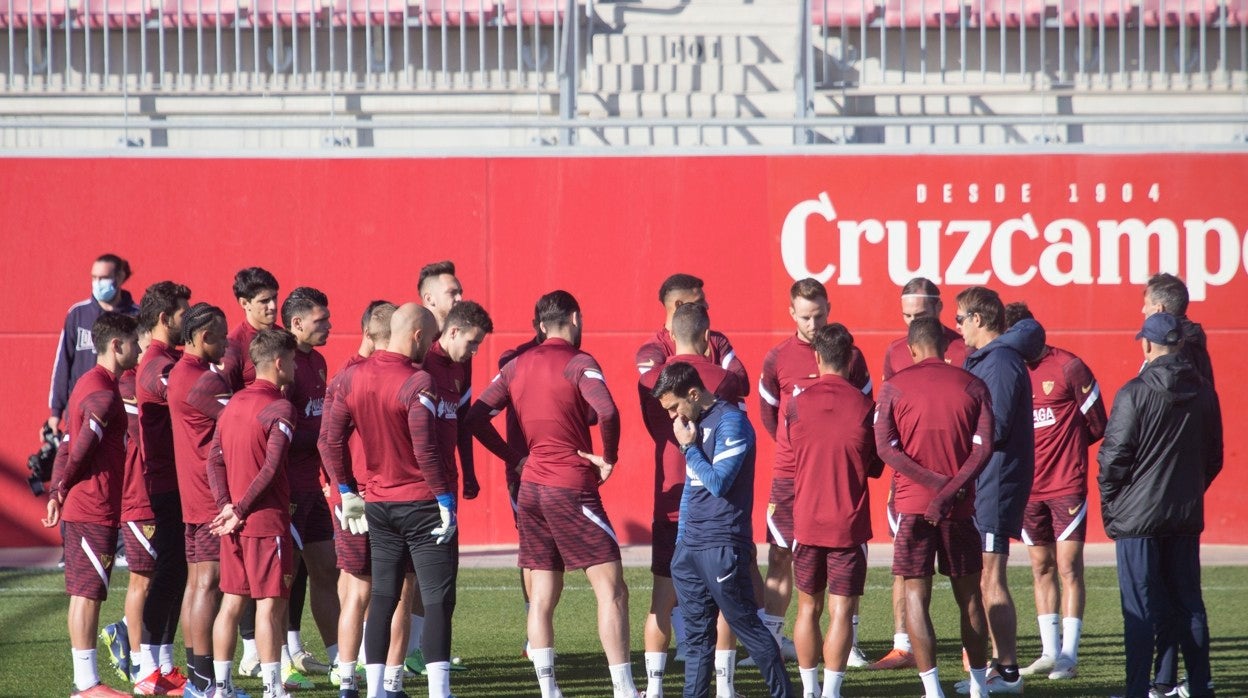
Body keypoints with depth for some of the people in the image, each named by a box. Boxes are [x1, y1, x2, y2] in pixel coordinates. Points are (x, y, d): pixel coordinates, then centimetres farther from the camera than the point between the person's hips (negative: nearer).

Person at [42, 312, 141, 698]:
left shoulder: (88, 384, 17)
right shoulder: (103, 393, -15)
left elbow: (68, 446, 17)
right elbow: (83, 446, -19)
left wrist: (58, 491, 13)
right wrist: (65, 487, -4)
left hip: (80, 508, 10)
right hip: (95, 509, -10)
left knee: (86, 592, 10)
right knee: (87, 591, -8)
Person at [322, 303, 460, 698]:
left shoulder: (353, 379, 4)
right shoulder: (417, 382, -16)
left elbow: (332, 441, 5)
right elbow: (424, 450, -22)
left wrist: (347, 492, 14)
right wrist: (445, 499, -15)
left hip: (379, 504, 6)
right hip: (421, 504, -6)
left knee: (382, 601, 12)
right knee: (438, 602, -2)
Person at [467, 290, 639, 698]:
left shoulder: (517, 366, 9)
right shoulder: (578, 364, -9)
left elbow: (475, 418, 8)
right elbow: (606, 412, -25)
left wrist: (514, 459, 11)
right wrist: (608, 458, -10)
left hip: (531, 487, 7)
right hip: (573, 488, -7)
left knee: (542, 595, 11)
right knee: (611, 589, -5)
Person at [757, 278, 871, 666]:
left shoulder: (850, 355, 0)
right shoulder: (777, 358, 0)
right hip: (790, 474, 0)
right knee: (781, 558, 3)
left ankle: (848, 643, 5)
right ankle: (770, 638, 9)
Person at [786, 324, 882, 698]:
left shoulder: (796, 404, -3)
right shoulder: (865, 407, -8)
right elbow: (876, 467, 2)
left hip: (807, 523, 2)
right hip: (850, 526, -2)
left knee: (808, 608, 14)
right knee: (841, 612, 0)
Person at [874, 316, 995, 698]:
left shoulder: (895, 387, 1)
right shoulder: (972, 386, 4)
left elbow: (885, 446, -8)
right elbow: (983, 447, -7)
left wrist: (933, 480, -10)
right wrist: (951, 490, -13)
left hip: (912, 504, -2)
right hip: (961, 506, 2)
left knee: (916, 596, 2)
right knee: (969, 596, 12)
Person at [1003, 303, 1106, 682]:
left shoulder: (1068, 368, -7)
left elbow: (1096, 426, -2)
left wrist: (1061, 446, -1)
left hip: (1067, 485, -5)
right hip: (1027, 489, 5)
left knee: (1068, 568, -5)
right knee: (1041, 569, 9)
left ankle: (1069, 655, -5)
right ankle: (1050, 652, 14)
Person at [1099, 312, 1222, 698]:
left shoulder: (1134, 393, -13)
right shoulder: (1203, 394, 5)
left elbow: (1115, 455, -13)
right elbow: (1214, 458, 12)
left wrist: (1108, 504, 0)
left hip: (1138, 517, -5)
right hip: (1186, 515, 5)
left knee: (1140, 608, -2)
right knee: (1189, 603, 12)